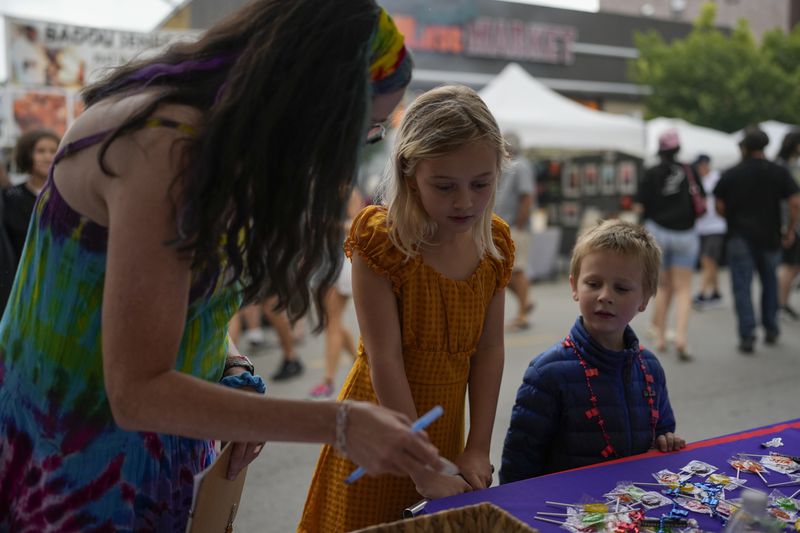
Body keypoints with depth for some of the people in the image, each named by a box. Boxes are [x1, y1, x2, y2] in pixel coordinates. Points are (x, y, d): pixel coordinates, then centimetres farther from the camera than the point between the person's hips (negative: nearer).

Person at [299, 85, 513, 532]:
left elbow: (489, 348, -1)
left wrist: (478, 449, -4)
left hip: (443, 434, 5)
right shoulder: (381, 241, -19)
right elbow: (385, 360, -20)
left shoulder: (496, 244, -3)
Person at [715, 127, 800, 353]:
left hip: (740, 236, -2)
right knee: (770, 282, 19)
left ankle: (747, 336, -6)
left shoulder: (730, 175, -2)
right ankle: (771, 330, 25)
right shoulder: (779, 172, 0)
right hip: (770, 237, 2)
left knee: (742, 286, -1)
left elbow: (719, 207, 1)